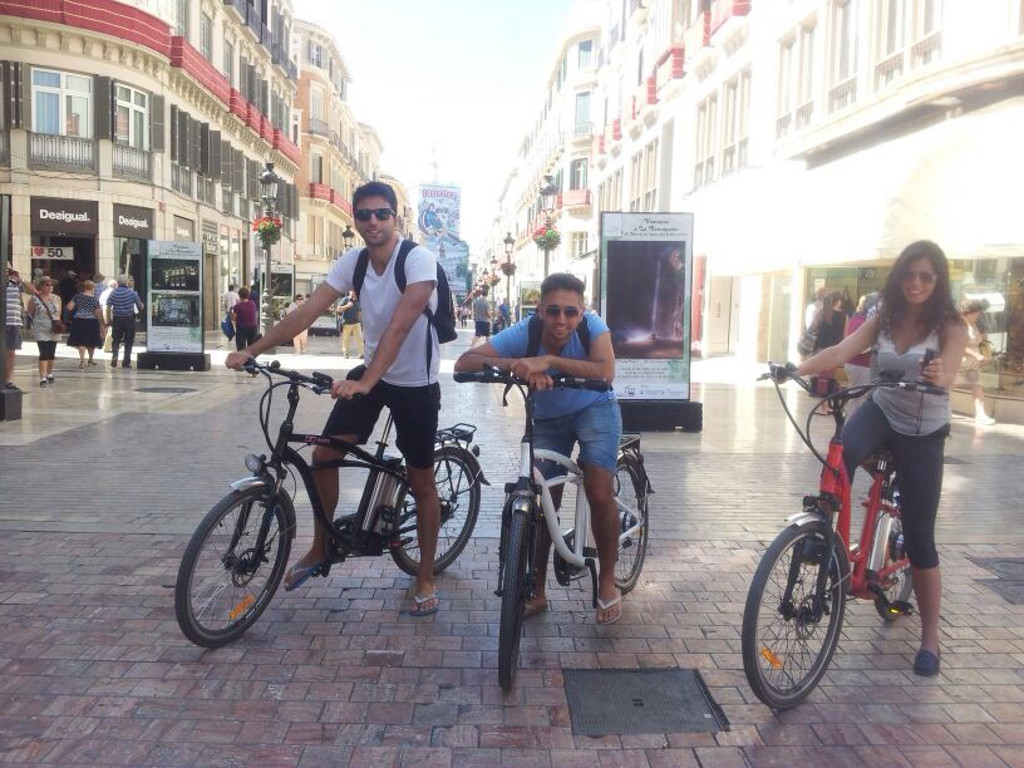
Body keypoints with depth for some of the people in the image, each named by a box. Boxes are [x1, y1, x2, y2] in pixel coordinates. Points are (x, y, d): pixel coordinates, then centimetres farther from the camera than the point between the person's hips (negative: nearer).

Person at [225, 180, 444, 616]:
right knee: (323, 455, -1)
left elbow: (400, 325, -34)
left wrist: (365, 382, -45)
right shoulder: (352, 262, -4)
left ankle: (425, 579, 19)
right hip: (369, 375, 5)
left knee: (421, 482, 3)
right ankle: (320, 551, 21)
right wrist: (252, 350, -13)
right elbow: (307, 312, -7)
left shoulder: (418, 260, -22)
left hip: (415, 384, -5)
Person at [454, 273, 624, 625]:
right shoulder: (524, 333, -26)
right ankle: (537, 592, 18)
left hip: (594, 409, -2)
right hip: (547, 420, 2)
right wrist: (513, 364, -50)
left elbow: (606, 372, -43)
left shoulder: (592, 324, -27)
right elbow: (464, 362, -33)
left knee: (600, 493, -19)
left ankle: (608, 583, 3)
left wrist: (548, 361, -49)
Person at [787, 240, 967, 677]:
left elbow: (946, 374, -28)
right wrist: (796, 369, -33)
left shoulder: (951, 326, -10)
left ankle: (930, 639, 16)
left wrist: (937, 376, -53)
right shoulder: (884, 318, -1)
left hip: (923, 434, -2)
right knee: (843, 452, -37)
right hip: (880, 412, 3)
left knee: (919, 539, 0)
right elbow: (841, 352, -14)